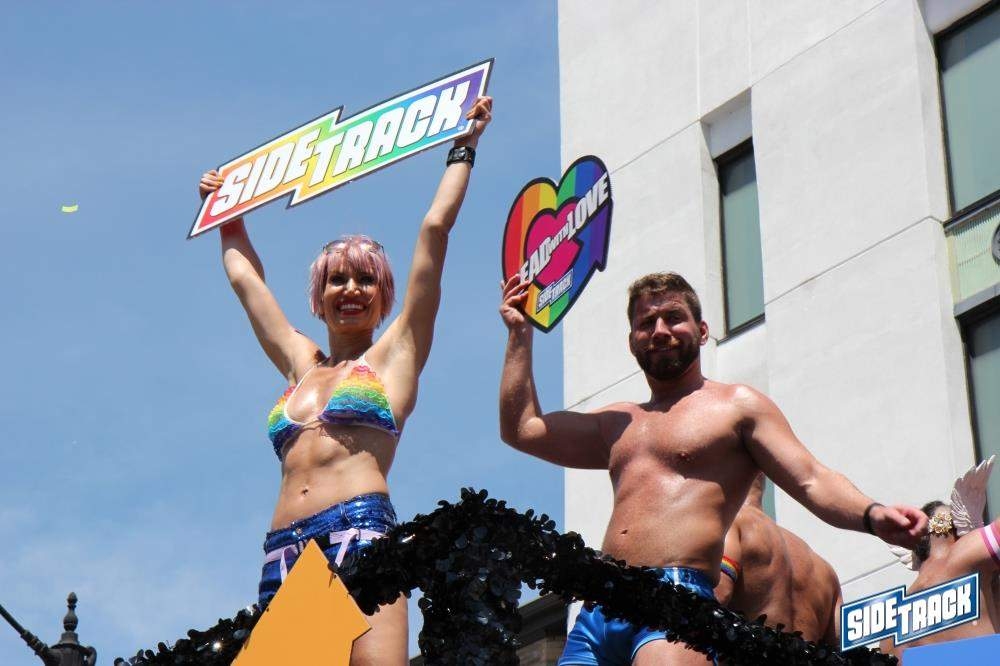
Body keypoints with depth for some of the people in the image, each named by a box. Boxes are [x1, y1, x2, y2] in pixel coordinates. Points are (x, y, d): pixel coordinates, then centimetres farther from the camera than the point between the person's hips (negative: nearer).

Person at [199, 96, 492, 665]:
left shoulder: (394, 355, 16)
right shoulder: (303, 367, 27)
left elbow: (436, 229, 14)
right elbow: (246, 276, 41)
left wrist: (464, 149, 21)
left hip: (361, 532, -4)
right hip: (284, 553, 5)